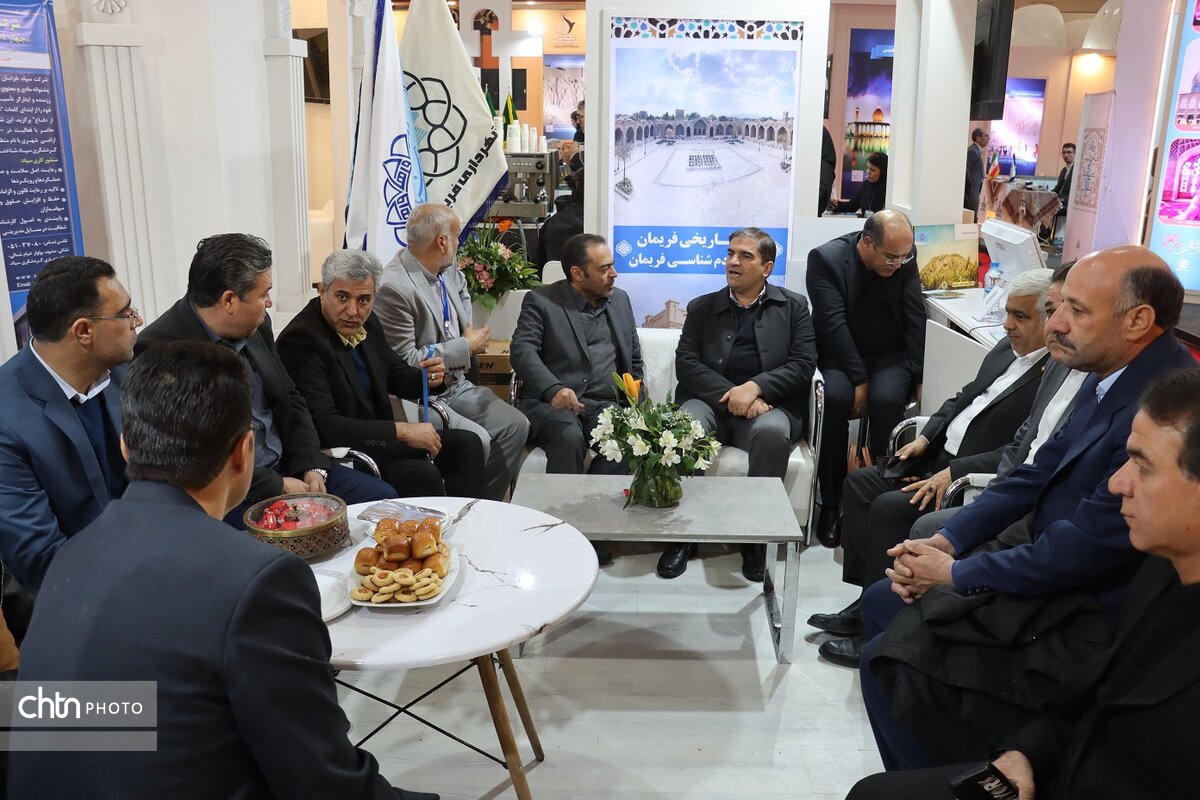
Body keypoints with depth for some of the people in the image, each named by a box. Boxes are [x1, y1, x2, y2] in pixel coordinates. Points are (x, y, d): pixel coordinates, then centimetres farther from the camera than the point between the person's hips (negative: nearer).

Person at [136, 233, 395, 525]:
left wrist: (313, 468, -1)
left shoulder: (256, 326, 6)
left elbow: (291, 401, 14)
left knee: (381, 495, -2)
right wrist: (277, 487, -15)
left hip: (288, 470, 8)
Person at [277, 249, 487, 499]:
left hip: (379, 437, 9)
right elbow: (323, 425, -27)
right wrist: (401, 431, -25)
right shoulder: (301, 340, -20)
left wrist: (428, 378, -6)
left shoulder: (367, 322, 4)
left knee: (467, 444, 3)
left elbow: (396, 374, 19)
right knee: (423, 476, -27)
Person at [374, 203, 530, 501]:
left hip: (457, 385, 9)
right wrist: (466, 346, -14)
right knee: (476, 440, -25)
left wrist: (469, 327, 14)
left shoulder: (448, 270, 5)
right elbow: (405, 362, -23)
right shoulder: (394, 287, -22)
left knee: (515, 425, -2)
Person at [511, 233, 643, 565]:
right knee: (570, 437, -36)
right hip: (552, 403, -3)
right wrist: (554, 389, -30)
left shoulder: (620, 300, 19)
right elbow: (523, 351, -12)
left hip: (605, 404, 4)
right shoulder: (541, 301, 4)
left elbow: (634, 360, 25)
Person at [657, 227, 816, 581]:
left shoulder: (793, 307, 15)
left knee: (772, 431, -36)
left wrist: (755, 387, -15)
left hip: (767, 404, -1)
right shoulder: (702, 307, 17)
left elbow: (803, 365, 2)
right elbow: (686, 363, 4)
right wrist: (731, 395, -13)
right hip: (712, 402, 1)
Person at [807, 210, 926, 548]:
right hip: (840, 356, -2)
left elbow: (915, 317, 0)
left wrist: (920, 375, -7)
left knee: (887, 398, -31)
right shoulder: (826, 258, -12)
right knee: (835, 396, -33)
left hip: (889, 355, 2)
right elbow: (834, 324, -18)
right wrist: (858, 379, -22)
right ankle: (831, 503, -20)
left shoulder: (904, 258, -1)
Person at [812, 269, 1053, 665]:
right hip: (941, 456, 10)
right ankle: (870, 599, 7)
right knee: (859, 483, 2)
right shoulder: (1007, 349, 10)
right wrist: (926, 437, 5)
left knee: (890, 508, -23)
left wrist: (954, 473, -26)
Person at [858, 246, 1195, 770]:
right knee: (882, 602, 13)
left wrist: (955, 573, -14)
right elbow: (1039, 473, 7)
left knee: (888, 660, -13)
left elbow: (1082, 550, -26)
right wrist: (945, 543, -2)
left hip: (1087, 611, -9)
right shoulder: (1109, 375, 0)